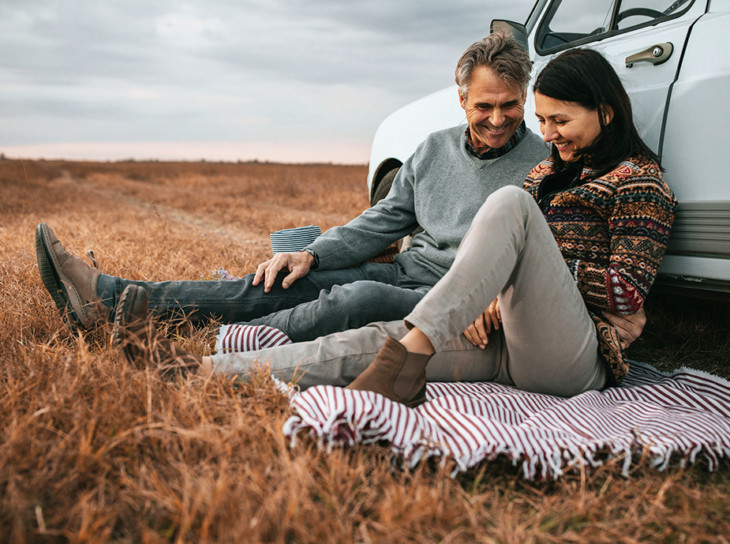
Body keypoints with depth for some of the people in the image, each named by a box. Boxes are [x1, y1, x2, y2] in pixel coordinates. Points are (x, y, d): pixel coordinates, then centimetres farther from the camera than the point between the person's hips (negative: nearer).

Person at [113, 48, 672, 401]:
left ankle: (408, 355, -38)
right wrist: (483, 299, 0)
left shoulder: (641, 183, 3)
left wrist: (538, 274, -6)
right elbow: (506, 254, 21)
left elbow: (627, 293, -7)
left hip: (572, 358, -6)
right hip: (509, 345, 6)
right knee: (372, 340, -13)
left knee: (510, 204, -27)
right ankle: (195, 370, -19)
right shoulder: (548, 173, 24)